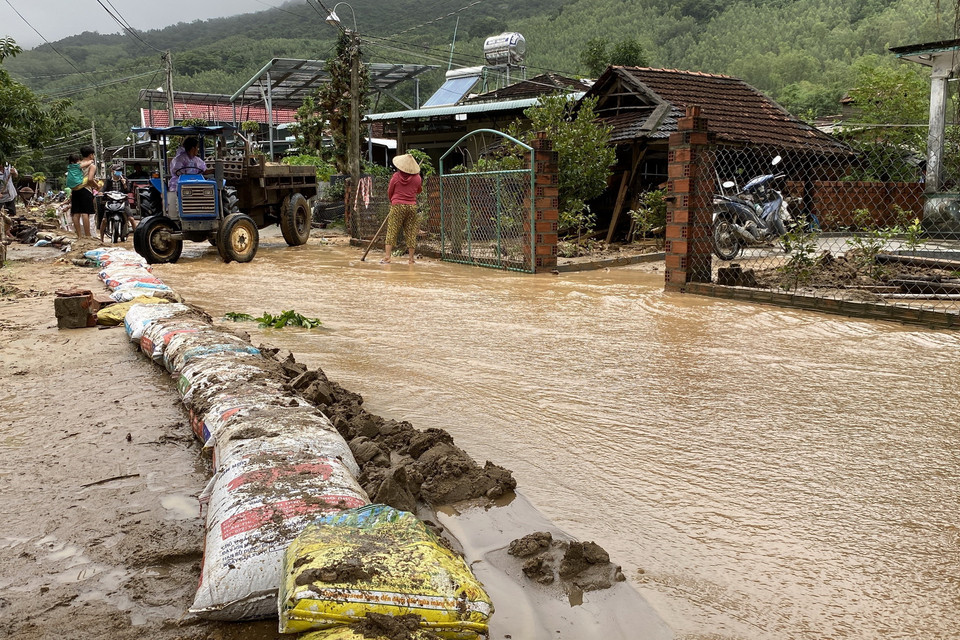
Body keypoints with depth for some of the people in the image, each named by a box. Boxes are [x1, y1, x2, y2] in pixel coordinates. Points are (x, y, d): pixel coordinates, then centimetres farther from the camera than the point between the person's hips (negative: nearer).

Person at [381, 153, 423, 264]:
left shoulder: (396, 176, -5)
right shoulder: (417, 178, 0)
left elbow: (389, 192, 6)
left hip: (397, 206, -2)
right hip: (412, 206, 2)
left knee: (392, 231, 2)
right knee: (411, 232, 7)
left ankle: (387, 257, -4)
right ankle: (411, 258, 9)